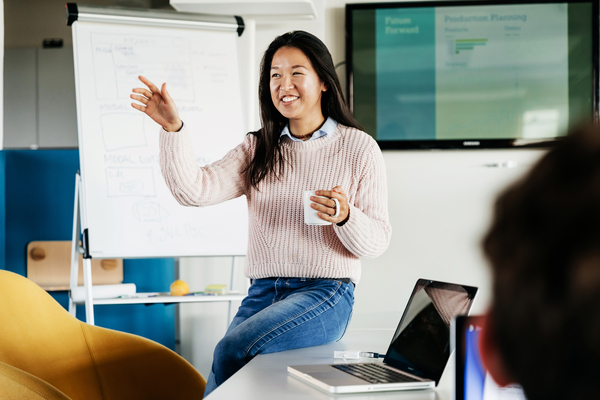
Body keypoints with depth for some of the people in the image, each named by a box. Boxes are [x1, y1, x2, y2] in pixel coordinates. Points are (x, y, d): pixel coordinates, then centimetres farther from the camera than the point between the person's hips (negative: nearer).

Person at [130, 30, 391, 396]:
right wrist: (173, 128, -17)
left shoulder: (359, 148, 2)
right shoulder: (258, 149, 12)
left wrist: (345, 217, -22)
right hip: (263, 293, 3)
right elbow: (194, 190, -4)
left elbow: (376, 242, -1)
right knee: (237, 374, -23)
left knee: (232, 350, -25)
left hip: (325, 294, -3)